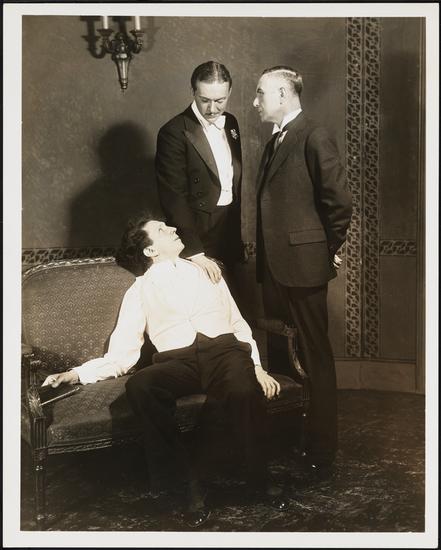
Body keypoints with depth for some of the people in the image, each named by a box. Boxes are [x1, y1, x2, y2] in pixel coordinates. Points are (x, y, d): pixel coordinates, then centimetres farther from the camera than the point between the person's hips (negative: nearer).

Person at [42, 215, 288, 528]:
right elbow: (123, 354, 13)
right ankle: (190, 483, -20)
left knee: (244, 390, -36)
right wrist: (77, 374, -2)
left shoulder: (207, 271, 26)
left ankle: (261, 479, -10)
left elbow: (239, 324, 23)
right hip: (178, 361, 0)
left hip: (225, 350, 1)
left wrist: (257, 367, 6)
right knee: (139, 386, -35)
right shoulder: (140, 291, 20)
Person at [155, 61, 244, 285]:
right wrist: (194, 252, -23)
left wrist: (238, 229, 14)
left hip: (231, 231, 6)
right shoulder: (174, 132, -14)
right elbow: (173, 198, -18)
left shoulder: (231, 123, 8)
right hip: (198, 233, -6)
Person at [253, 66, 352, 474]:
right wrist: (265, 258, 13)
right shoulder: (274, 143, 17)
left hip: (303, 266, -9)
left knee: (314, 357, 0)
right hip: (274, 267, 9)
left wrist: (327, 250, -2)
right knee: (279, 353, 15)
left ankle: (320, 450, 11)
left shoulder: (313, 138, -10)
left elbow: (339, 202, -12)